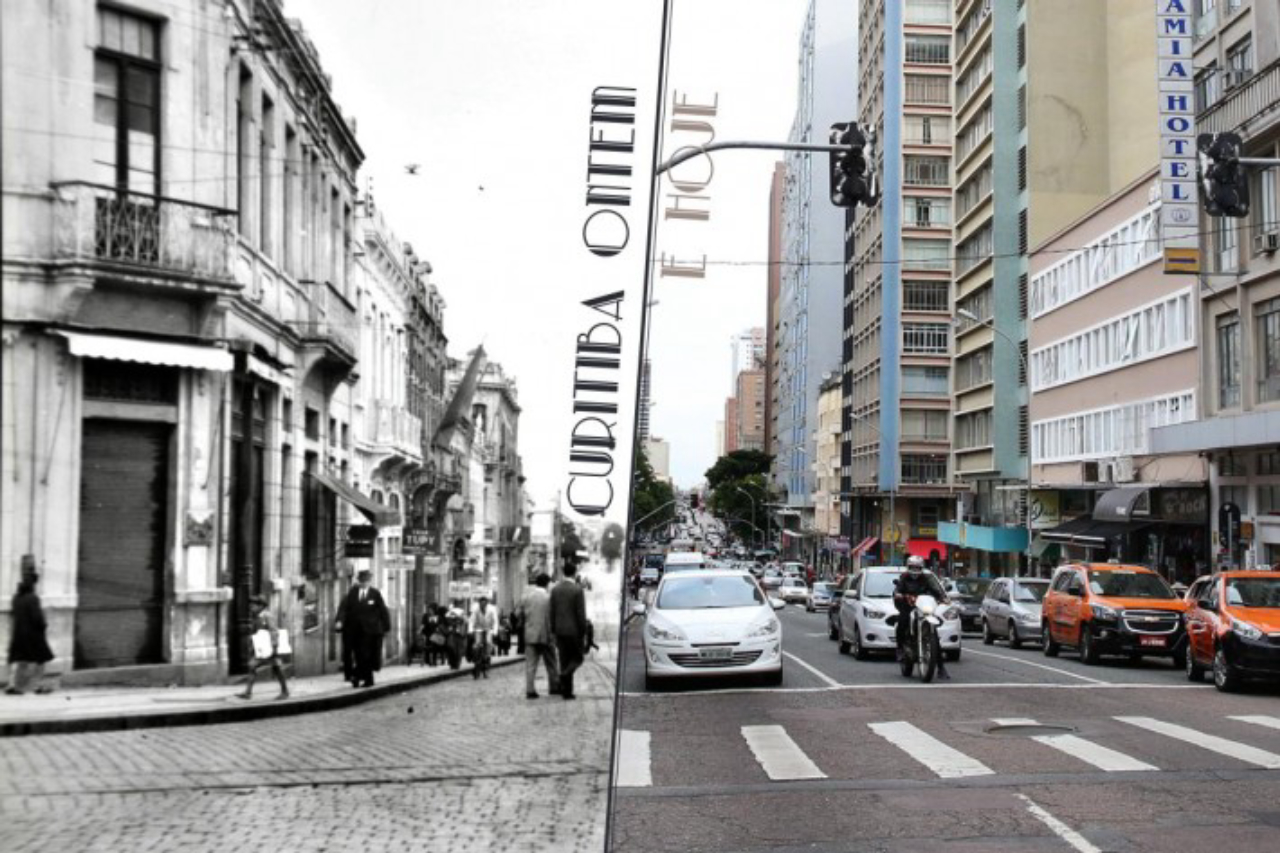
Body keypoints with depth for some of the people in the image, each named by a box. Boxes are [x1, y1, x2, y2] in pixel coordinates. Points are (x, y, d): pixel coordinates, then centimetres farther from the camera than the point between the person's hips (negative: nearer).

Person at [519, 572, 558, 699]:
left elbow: (521, 617, 7)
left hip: (530, 636, 2)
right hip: (545, 636, -2)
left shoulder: (525, 597, 3)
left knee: (530, 664, 2)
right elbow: (552, 618, -7)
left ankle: (530, 690, -4)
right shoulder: (548, 598, -8)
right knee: (550, 663, 13)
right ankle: (554, 687, 22)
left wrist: (522, 635, 14)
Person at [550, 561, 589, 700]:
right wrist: (583, 632, -4)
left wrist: (553, 631, 13)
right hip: (574, 630, -5)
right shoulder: (578, 590, -12)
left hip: (560, 631, 5)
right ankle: (565, 674, -17)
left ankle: (566, 691, 11)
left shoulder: (555, 589, 3)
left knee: (564, 661, 10)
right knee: (577, 658, 11)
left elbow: (552, 612, 6)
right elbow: (581, 614, -13)